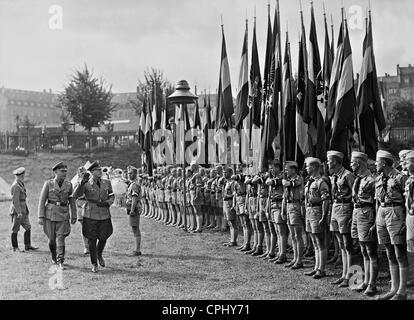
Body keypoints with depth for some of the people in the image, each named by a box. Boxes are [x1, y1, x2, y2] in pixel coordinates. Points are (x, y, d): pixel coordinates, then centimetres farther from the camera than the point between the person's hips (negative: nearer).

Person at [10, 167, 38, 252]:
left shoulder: (20, 184, 13)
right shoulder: (16, 186, -17)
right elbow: (15, 200, -21)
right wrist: (19, 212, -23)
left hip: (23, 210, 9)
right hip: (17, 210, -9)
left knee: (28, 227, 7)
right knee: (15, 229, 1)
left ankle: (28, 246, 11)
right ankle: (15, 248, 8)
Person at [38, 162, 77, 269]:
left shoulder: (69, 185, 3)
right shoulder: (48, 184, -3)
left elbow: (72, 202, 9)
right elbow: (42, 200, -2)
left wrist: (74, 217, 7)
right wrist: (41, 217, -7)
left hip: (63, 215, 1)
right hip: (50, 214, -1)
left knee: (60, 238, -7)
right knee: (52, 239, 7)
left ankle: (60, 262, -2)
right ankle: (54, 256, 33)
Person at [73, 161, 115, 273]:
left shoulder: (106, 183, 4)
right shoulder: (86, 185, -6)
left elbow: (112, 196, 16)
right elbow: (75, 196, -19)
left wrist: (107, 203, -5)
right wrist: (82, 182, -30)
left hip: (104, 216, 3)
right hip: (90, 216, -3)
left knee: (103, 238, 7)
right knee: (92, 240, 3)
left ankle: (99, 255, 40)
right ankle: (94, 265, 18)